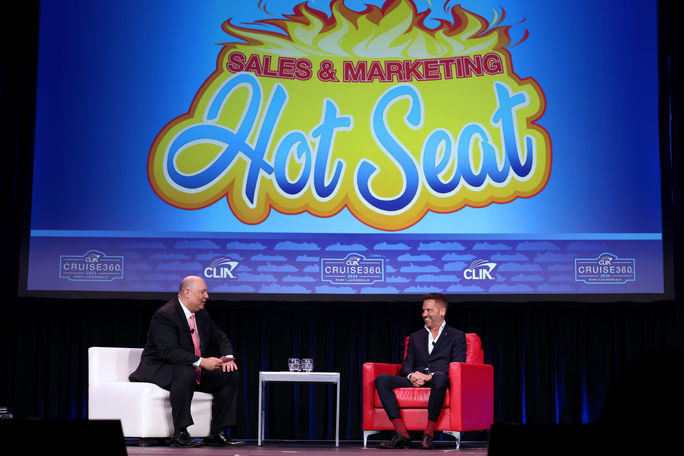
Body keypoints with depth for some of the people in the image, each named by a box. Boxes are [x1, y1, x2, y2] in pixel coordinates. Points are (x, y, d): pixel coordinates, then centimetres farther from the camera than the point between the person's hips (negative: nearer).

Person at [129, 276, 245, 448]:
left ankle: (218, 433, -5)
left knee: (231, 375, -4)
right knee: (186, 373, -40)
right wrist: (201, 362, -37)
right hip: (159, 369, -9)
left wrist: (228, 357, -5)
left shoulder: (201, 315, 8)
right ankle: (179, 434, -34)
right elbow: (170, 351, -30)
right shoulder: (164, 315, -19)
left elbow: (220, 338, 17)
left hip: (193, 370, 9)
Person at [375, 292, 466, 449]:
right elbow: (406, 366, 18)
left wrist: (431, 376, -17)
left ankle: (429, 432, -33)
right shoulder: (415, 337, 27)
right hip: (415, 382, 4)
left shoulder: (457, 337, 14)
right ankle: (401, 434, -31)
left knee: (440, 377, -42)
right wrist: (412, 376, -9)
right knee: (382, 379, -23)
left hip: (436, 382, -4)